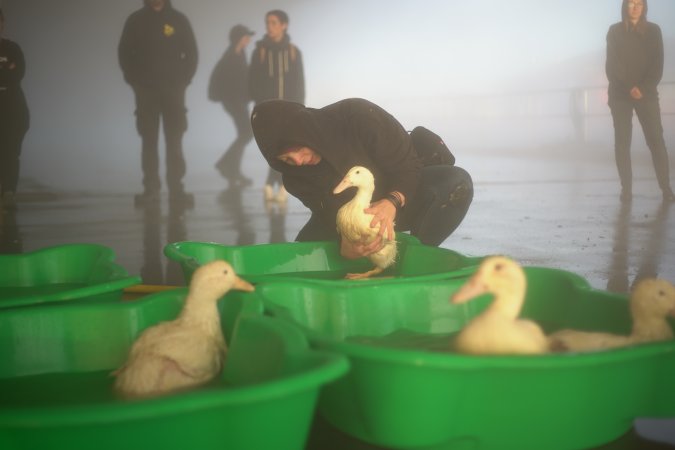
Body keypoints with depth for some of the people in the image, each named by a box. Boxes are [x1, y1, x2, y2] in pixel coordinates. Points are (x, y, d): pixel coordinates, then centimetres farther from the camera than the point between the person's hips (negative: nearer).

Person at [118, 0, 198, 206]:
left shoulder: (179, 20, 4)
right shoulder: (136, 20, 4)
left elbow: (191, 54, 5)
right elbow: (124, 53, 6)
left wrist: (182, 81, -4)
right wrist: (135, 82, -3)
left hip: (173, 90, 0)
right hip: (146, 91, 0)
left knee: (174, 141, -2)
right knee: (149, 141, 1)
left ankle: (176, 188, -1)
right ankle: (150, 188, 2)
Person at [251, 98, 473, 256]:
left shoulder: (357, 115, -31)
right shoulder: (296, 176, -16)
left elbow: (409, 166, -26)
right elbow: (328, 213, -18)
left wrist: (392, 202, -46)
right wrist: (345, 243, -41)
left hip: (405, 195, -3)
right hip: (351, 217, 3)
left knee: (457, 182, -34)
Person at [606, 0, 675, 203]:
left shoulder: (653, 30, 6)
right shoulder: (615, 31, 3)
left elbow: (657, 65, 0)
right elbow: (612, 65, -3)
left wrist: (644, 89, -14)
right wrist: (630, 88, -14)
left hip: (647, 93, 0)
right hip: (620, 94, 0)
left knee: (656, 140, -7)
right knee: (622, 142, -2)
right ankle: (626, 188, 2)